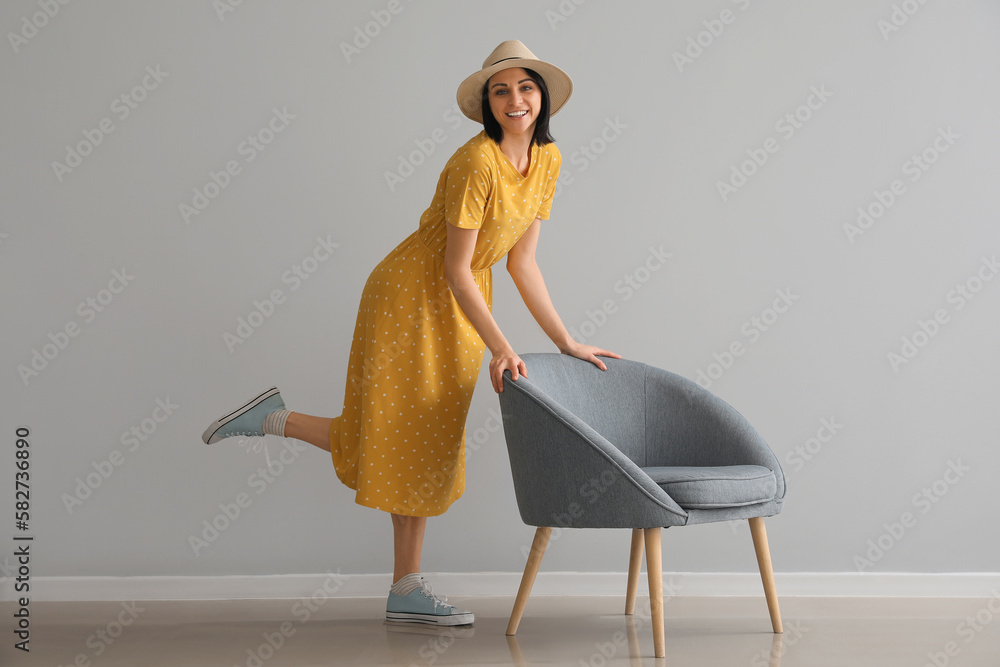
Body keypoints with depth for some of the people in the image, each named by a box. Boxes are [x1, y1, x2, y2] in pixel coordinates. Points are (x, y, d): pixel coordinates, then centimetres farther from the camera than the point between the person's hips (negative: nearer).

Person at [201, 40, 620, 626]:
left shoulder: (548, 160, 0)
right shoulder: (476, 162, -24)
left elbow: (522, 261, 3)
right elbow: (456, 266, -22)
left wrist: (566, 342, 1)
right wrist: (500, 347, -25)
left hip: (465, 303, 8)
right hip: (414, 294, -8)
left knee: (432, 442, 10)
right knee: (389, 439, -5)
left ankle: (407, 590, 16)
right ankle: (275, 419, 15)